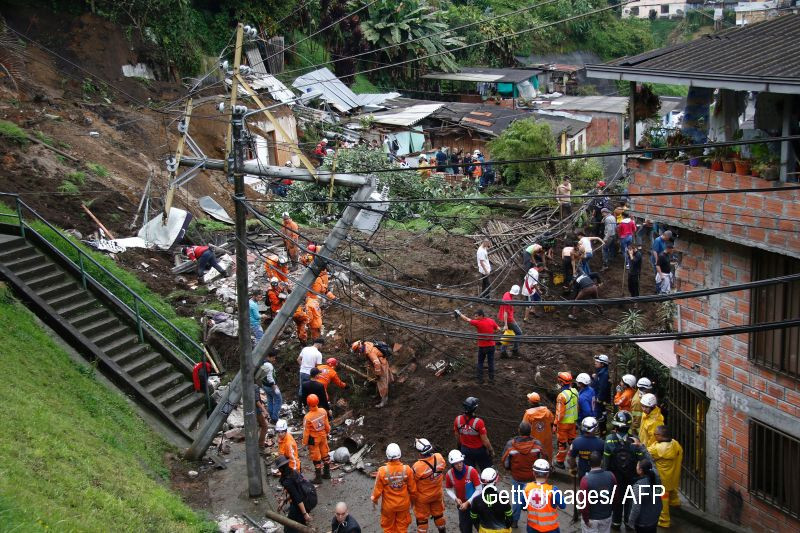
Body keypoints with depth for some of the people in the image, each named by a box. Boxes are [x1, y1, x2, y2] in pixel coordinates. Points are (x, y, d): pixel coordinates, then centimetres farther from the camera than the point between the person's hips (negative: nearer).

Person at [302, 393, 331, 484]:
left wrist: (305, 443, -4)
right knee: (325, 454, 22)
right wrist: (327, 432, 19)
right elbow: (327, 425, -1)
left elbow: (306, 432, -19)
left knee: (316, 458, 11)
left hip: (314, 439, -5)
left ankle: (318, 478, 24)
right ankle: (327, 473, 39)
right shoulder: (323, 411, -17)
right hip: (323, 436, 5)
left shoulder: (307, 417, -30)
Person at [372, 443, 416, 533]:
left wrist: (374, 499, 8)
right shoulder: (407, 469, -20)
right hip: (403, 504, 1)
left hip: (388, 505, -1)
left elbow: (378, 489, -12)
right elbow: (413, 488, -7)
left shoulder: (382, 471, -24)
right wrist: (412, 499, 13)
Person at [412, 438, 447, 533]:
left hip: (422, 497, -5)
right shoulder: (440, 458, -21)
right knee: (438, 514, 26)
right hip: (438, 493, 5)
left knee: (421, 518, 15)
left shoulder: (417, 467, -33)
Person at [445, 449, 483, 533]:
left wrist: (468, 503, -21)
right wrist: (455, 499, -13)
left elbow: (479, 489, -19)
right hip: (462, 504, 3)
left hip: (474, 504, -3)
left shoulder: (472, 471, -24)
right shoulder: (449, 474, -12)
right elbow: (448, 489, 5)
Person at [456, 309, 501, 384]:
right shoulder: (491, 321, -3)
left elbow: (467, 319, -7)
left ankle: (480, 379, 11)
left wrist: (459, 314, 5)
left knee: (480, 363, 10)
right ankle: (491, 379, 14)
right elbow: (498, 329, 5)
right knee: (491, 362, 10)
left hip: (482, 346, -4)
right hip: (491, 345, 4)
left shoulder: (478, 323, -16)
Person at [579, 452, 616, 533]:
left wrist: (585, 519, -10)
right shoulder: (611, 476, -12)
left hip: (591, 518, -4)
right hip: (607, 516, 4)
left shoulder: (586, 479, -25)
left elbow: (584, 502, -22)